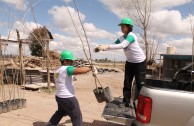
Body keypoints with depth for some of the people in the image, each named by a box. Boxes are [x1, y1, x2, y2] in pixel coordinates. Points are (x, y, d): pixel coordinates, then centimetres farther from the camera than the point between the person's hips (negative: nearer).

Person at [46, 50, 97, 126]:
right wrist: (91, 68, -23)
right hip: (68, 98, -9)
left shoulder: (57, 70, 8)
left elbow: (56, 82, 23)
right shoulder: (67, 69, -21)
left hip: (59, 96, 10)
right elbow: (80, 70, -35)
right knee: (77, 117, 5)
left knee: (60, 112, 33)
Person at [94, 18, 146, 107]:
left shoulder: (131, 36, -25)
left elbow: (122, 46, -41)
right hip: (129, 62, 7)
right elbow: (112, 45, -10)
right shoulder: (121, 38, -1)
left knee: (140, 83, 0)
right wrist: (101, 48, -28)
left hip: (140, 62, -7)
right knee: (127, 82, 6)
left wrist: (106, 46, -50)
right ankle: (126, 101, 16)